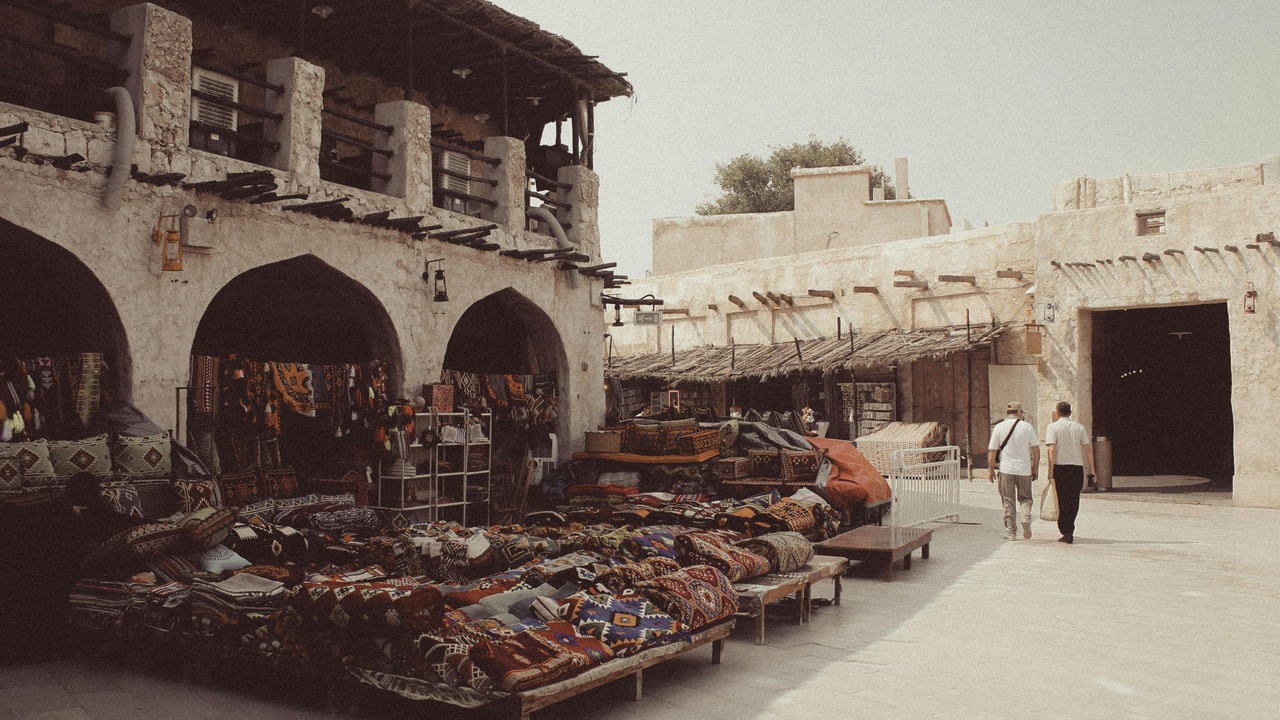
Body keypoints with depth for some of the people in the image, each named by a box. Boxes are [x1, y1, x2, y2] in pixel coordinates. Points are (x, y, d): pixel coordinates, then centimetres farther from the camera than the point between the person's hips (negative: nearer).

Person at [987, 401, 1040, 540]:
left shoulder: (999, 427, 0)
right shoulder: (1027, 427, 2)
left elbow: (992, 450, -2)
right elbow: (1036, 449, 1)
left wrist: (990, 469, 5)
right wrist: (1035, 468, 9)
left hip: (1006, 469, -1)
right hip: (1024, 469, 1)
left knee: (1008, 501, 6)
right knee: (1025, 498, 16)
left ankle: (1012, 532, 3)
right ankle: (1026, 518, -11)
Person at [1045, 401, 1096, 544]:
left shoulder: (1053, 426, -3)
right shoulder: (1079, 427, 8)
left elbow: (1052, 449, -12)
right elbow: (1088, 448, 4)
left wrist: (1050, 470, -12)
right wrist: (1091, 469, 8)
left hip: (1060, 467, -3)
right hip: (1077, 466, 3)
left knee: (1063, 501, 3)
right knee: (1074, 500, 15)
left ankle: (1067, 533, -3)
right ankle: (1070, 530, 22)